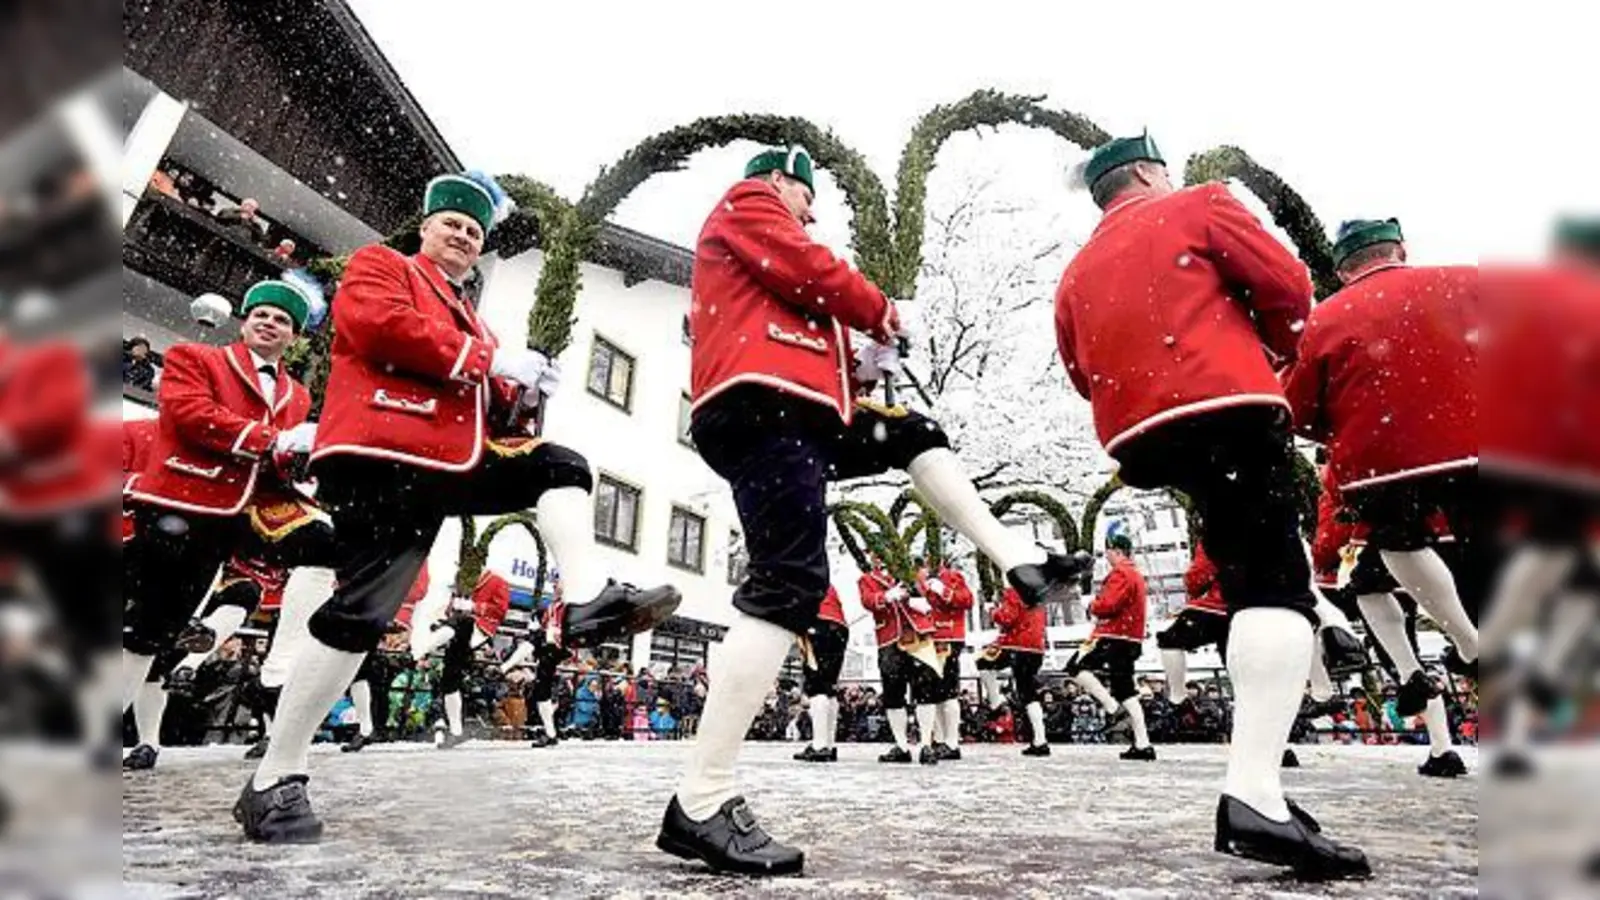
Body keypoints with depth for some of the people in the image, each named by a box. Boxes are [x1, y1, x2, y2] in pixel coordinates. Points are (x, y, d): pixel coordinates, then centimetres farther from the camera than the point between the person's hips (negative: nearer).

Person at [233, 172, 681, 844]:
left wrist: (519, 395, 3)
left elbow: (486, 408, 27)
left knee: (563, 467, -1)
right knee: (361, 611, -11)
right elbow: (379, 324, -13)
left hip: (454, 465, 8)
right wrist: (489, 359, -13)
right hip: (383, 462, -7)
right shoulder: (379, 266, 11)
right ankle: (274, 782, 1)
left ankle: (587, 603, -21)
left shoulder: (470, 319, 30)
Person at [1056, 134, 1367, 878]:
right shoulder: (1198, 207, 11)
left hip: (1137, 437, 6)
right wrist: (1277, 346, 21)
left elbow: (1083, 374, 21)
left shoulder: (1076, 275, 23)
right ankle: (1253, 795, -21)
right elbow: (1285, 284, 3)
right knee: (1276, 585, -11)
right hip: (1227, 407, -6)